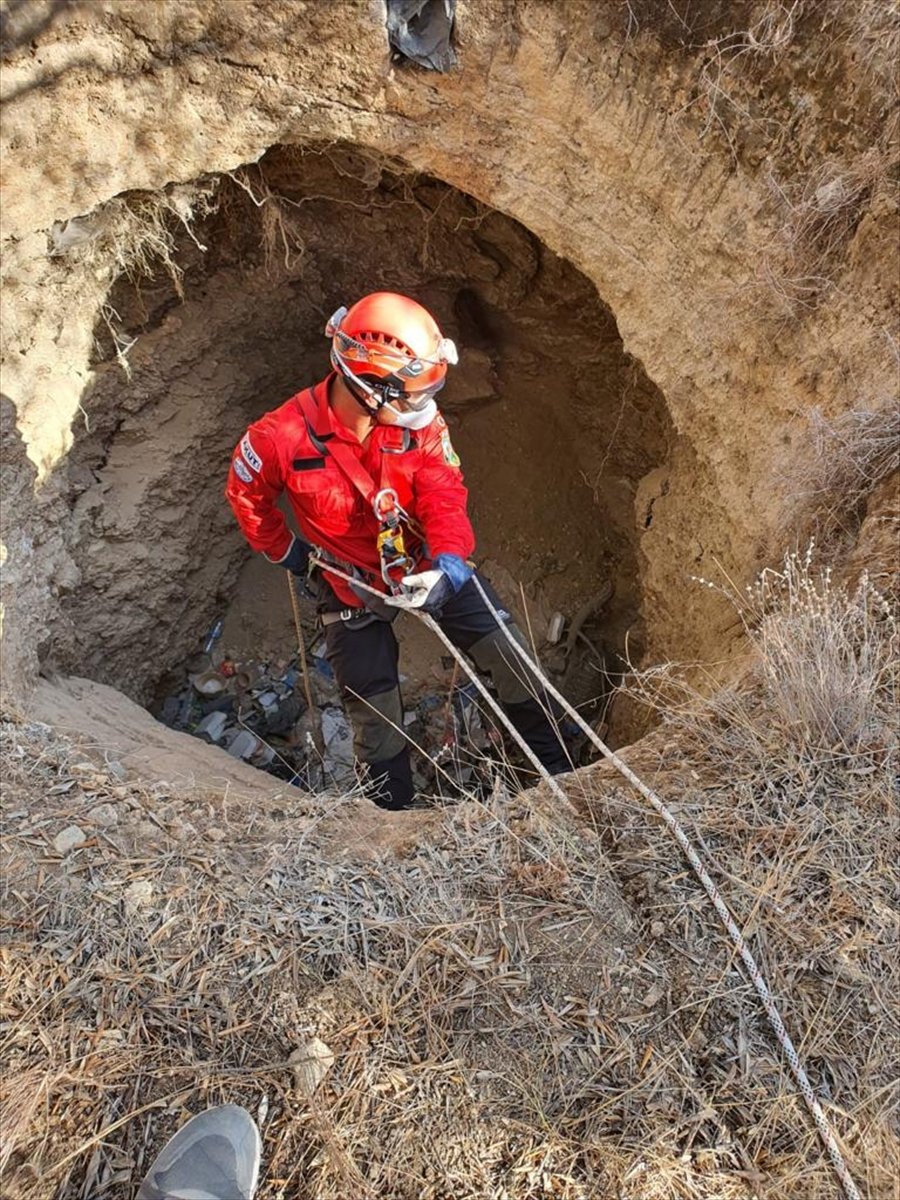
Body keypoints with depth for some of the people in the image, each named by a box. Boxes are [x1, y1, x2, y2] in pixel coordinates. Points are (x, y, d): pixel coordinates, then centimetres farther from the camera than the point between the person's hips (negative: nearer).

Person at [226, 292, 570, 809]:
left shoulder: (422, 424, -18)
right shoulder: (283, 437, -23)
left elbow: (445, 499, -21)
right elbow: (246, 496, -4)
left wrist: (448, 563, -39)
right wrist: (286, 552, 5)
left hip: (427, 565, 2)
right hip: (351, 583, -2)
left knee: (508, 653, -3)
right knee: (375, 707, 4)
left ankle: (556, 764, 20)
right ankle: (395, 808, 30)